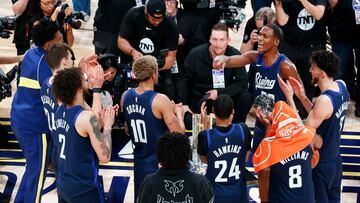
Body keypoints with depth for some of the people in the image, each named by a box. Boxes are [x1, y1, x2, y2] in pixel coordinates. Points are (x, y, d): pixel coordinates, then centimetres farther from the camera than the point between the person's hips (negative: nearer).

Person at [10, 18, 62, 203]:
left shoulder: (30, 54, 6)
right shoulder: (45, 63, -18)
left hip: (19, 119, 9)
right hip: (36, 125, -8)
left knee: (32, 168, 22)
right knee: (37, 173, 3)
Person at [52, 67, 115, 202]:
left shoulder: (61, 111, 2)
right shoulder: (87, 117, -21)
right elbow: (104, 157, -21)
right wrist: (108, 125, -9)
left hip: (63, 185, 8)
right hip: (84, 190, -8)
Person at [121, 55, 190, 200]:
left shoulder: (125, 96, 0)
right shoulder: (160, 100, -20)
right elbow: (179, 134, -17)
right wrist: (179, 113, 2)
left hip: (140, 162, 6)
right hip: (161, 163, -6)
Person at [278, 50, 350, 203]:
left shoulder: (325, 101, -29)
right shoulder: (341, 86, -2)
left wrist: (290, 98, -24)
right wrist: (302, 97, 1)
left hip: (321, 165, -8)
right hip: (336, 161, 8)